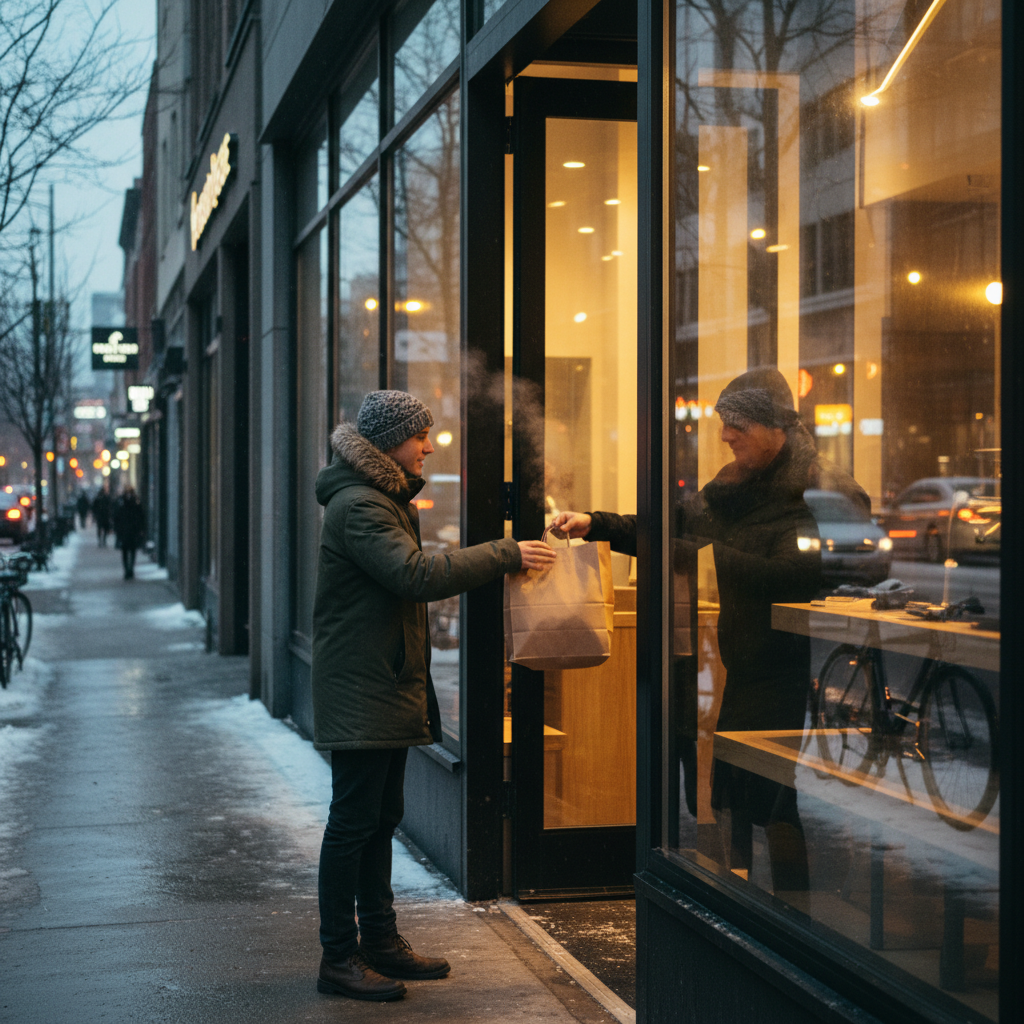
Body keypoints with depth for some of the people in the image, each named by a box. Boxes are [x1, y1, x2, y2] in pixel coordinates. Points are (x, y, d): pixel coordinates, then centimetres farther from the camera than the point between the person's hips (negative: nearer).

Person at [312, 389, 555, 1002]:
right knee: (354, 822, -5)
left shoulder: (387, 500, 18)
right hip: (361, 694, -10)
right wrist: (505, 556, -24)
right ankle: (339, 958, 1)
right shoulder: (358, 506, -17)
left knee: (382, 818, 15)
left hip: (389, 687, 10)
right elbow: (416, 575, -27)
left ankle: (380, 940, 23)